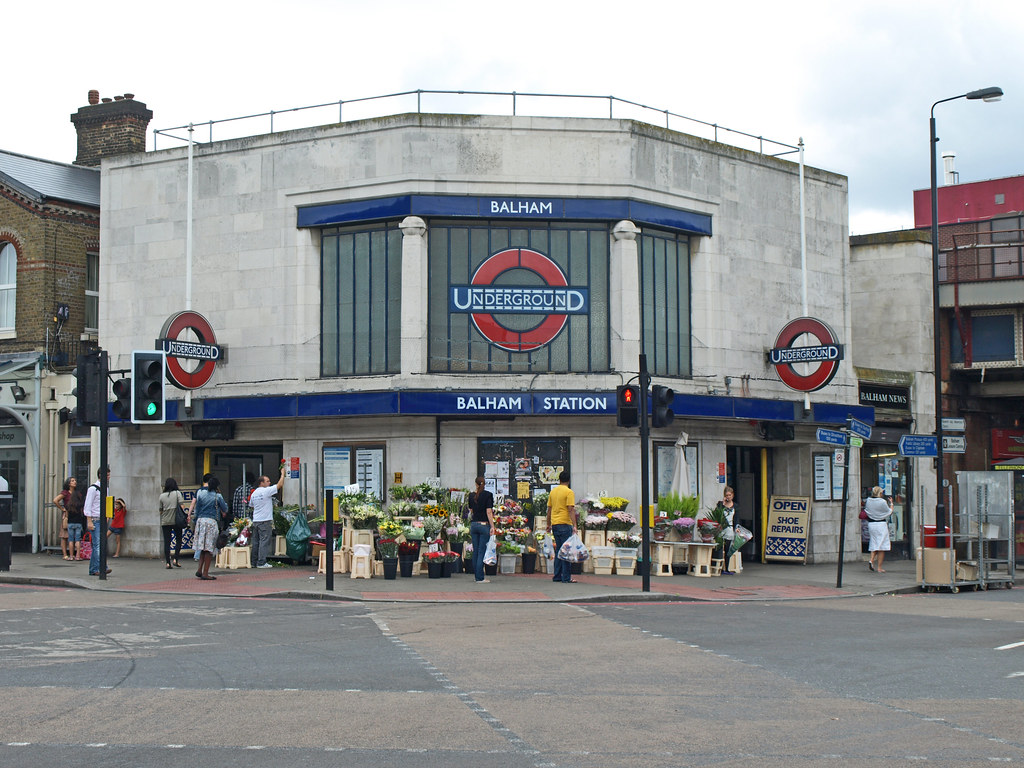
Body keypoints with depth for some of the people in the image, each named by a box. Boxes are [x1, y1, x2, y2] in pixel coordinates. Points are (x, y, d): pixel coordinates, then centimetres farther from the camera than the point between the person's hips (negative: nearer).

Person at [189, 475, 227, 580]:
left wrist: (196, 519, 22)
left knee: (203, 548, 14)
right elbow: (225, 509, 5)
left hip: (201, 520, 5)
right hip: (212, 521, -5)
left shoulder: (201, 493, 7)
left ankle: (199, 570, 8)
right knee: (209, 548, -1)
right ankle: (205, 573, -2)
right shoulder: (217, 496, -5)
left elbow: (197, 509, 11)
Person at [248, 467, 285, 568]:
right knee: (264, 541, -6)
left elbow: (251, 506, 20)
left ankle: (254, 562, 13)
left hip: (255, 521, 7)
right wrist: (282, 473, 5)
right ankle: (261, 562, -8)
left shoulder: (254, 493, 10)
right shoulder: (266, 491, -10)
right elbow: (279, 485, -6)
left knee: (256, 542, 10)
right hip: (265, 521, -7)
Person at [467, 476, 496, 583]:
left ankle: (477, 576, 15)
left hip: (473, 525, 5)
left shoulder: (471, 495, 7)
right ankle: (480, 578, -6)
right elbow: (489, 512, -12)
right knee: (482, 551, -4)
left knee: (475, 551, 10)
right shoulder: (487, 495, -8)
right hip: (484, 525, -5)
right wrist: (492, 526, -11)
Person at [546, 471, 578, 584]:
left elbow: (549, 509, 16)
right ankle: (566, 577, -7)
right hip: (565, 524, -7)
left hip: (555, 524, 7)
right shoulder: (569, 492, -8)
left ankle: (557, 576, 15)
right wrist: (574, 525, -17)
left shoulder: (553, 491, 11)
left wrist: (549, 524, 24)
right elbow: (571, 510, -15)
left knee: (558, 550, 14)